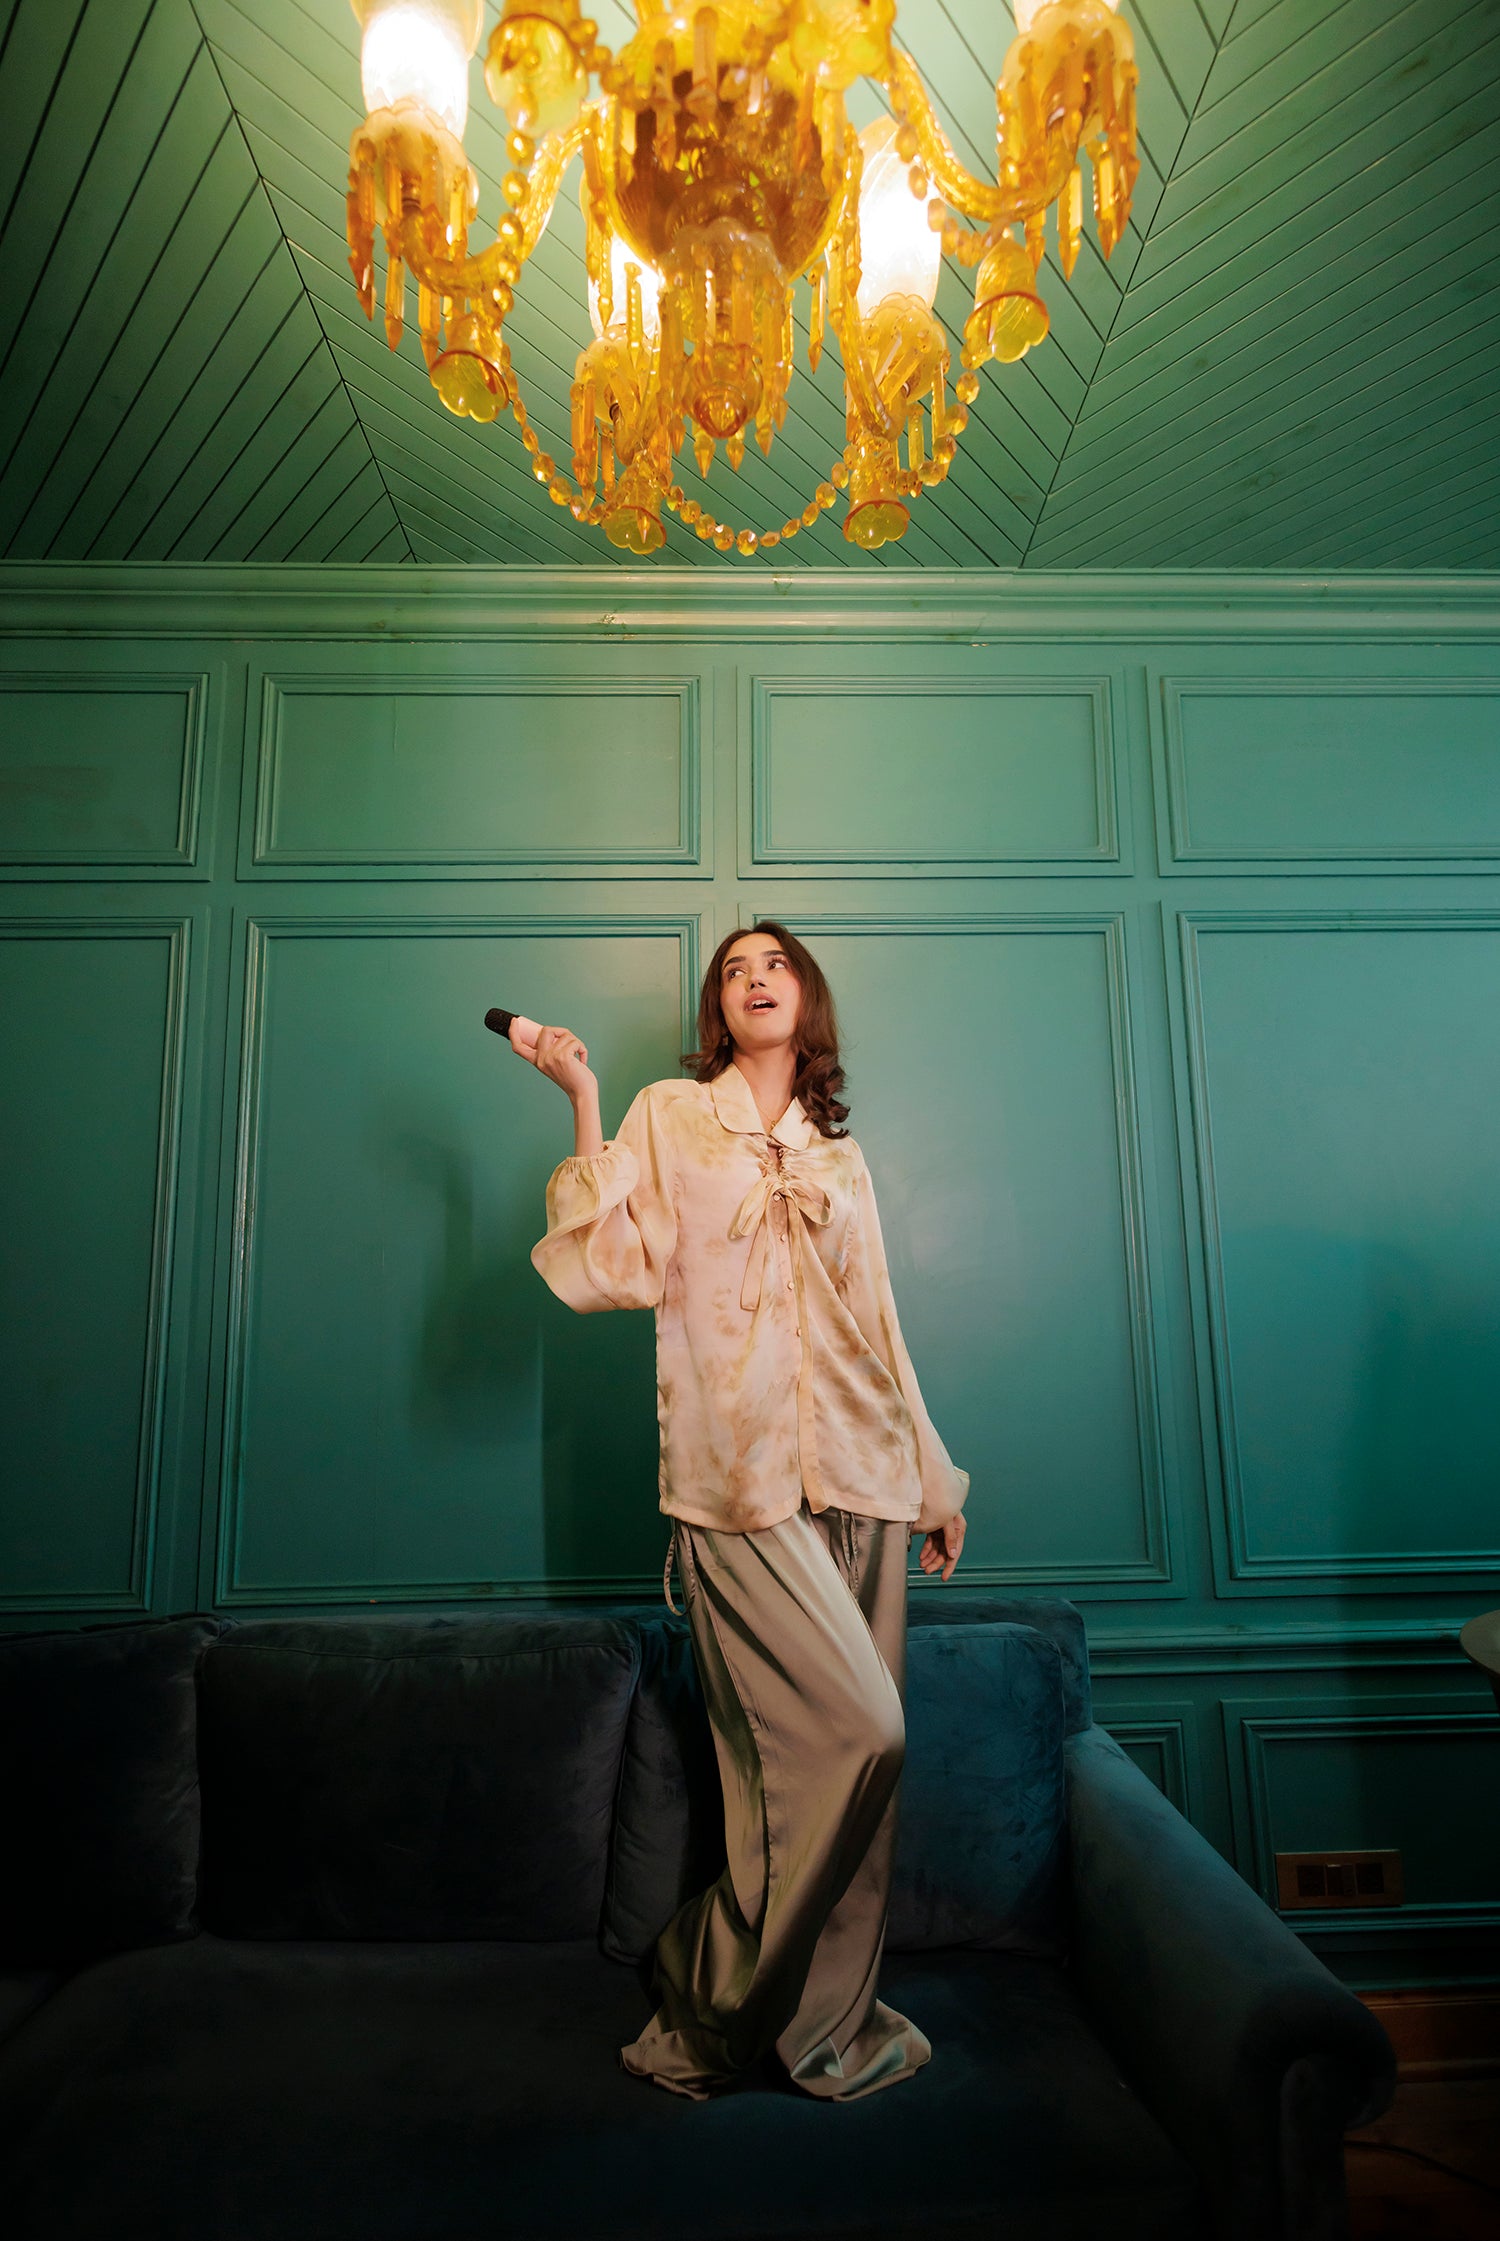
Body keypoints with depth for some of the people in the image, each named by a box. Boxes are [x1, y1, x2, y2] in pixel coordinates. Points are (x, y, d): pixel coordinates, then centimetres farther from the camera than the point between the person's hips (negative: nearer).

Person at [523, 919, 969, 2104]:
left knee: (810, 1762, 9)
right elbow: (612, 1269, -7)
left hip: (857, 1475, 5)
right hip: (740, 1478, -5)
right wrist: (584, 1107, -10)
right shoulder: (670, 1116, 5)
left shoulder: (840, 1154, 17)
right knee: (855, 1734, -11)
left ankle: (830, 2023, 31)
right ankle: (716, 2007, 13)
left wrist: (933, 1475, 19)